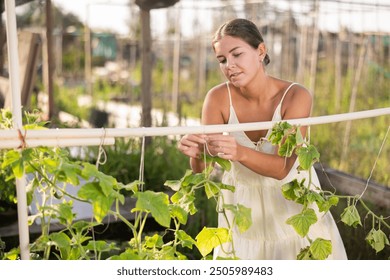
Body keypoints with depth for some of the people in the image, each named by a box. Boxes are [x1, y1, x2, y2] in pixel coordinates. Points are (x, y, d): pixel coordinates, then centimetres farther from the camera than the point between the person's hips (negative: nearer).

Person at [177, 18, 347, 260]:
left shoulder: (296, 96, -23)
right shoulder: (218, 97, -18)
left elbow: (282, 167, -29)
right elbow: (201, 168, -19)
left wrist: (239, 153, -47)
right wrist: (196, 152, -41)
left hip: (292, 199, -1)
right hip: (244, 203, 1)